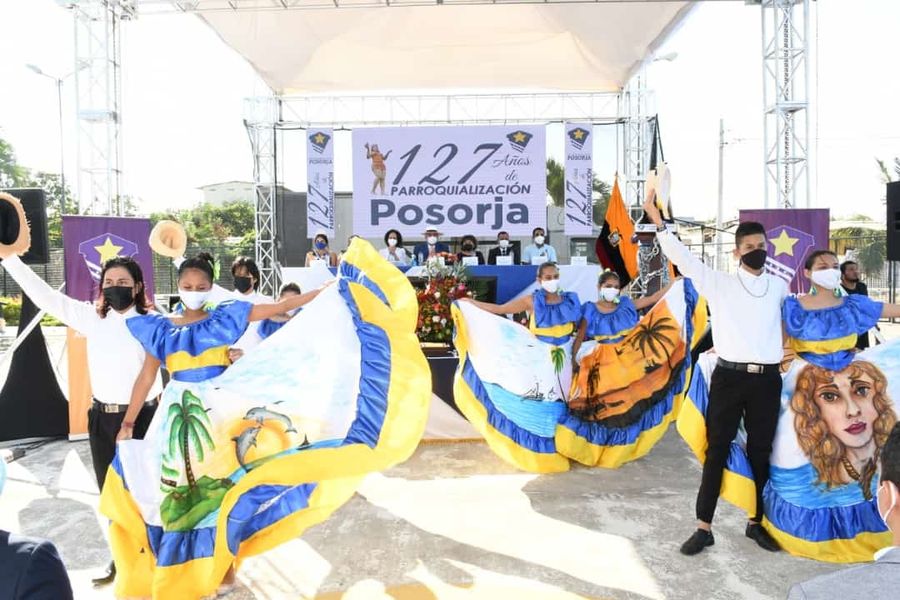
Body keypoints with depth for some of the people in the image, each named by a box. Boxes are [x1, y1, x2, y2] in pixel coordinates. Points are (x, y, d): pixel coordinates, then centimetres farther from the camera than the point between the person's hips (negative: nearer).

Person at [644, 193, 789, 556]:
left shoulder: (780, 286, 10)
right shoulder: (718, 283, -1)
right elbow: (683, 257, -12)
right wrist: (658, 222, -22)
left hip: (768, 378, 3)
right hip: (729, 376, -3)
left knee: (761, 451, 12)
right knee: (717, 450, 2)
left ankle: (756, 523, 28)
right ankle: (704, 527, 9)